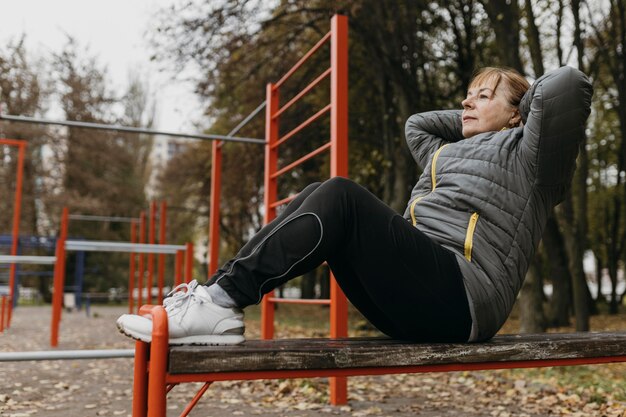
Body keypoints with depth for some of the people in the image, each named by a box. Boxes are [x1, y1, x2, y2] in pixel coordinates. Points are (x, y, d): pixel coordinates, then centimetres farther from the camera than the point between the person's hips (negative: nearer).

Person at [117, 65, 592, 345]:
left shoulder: (522, 151, 10)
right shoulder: (452, 152, 32)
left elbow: (569, 85, -5)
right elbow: (416, 124, 45)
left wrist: (523, 109, 14)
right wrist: (470, 120, 37)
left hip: (459, 300, -8)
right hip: (414, 300, 8)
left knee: (342, 197, -23)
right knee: (320, 197, -5)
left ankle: (221, 304, -28)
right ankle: (218, 294, -16)